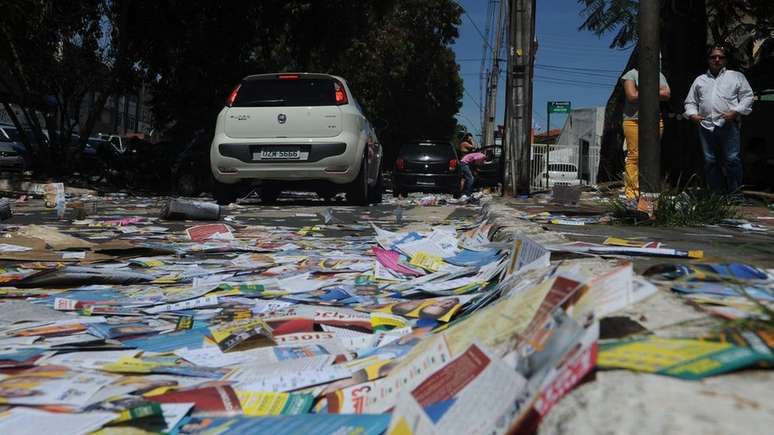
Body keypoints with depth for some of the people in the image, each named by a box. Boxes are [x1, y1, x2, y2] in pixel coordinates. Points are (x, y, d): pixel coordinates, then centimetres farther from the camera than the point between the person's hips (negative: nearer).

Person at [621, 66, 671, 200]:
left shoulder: (659, 75, 17)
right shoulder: (632, 74, 4)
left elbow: (666, 94, 1)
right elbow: (632, 96, -10)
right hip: (633, 120, -4)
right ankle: (631, 193, -6)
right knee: (634, 156, -8)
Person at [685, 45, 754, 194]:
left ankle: (735, 192, 0)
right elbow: (690, 101, 21)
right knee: (709, 161, 5)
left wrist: (735, 112, -11)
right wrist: (692, 114, 2)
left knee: (732, 159, -8)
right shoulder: (700, 80, 21)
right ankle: (715, 192, 13)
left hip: (728, 125, -3)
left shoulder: (736, 76, 12)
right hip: (706, 126, 3)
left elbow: (747, 96, 4)